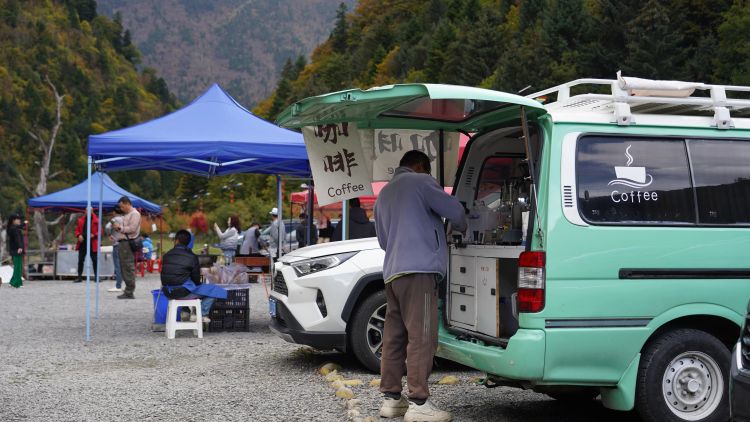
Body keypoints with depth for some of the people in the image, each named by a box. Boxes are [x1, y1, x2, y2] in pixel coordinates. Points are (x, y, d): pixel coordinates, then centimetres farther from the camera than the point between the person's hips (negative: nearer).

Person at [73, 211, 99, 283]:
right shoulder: (80, 220, 9)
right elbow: (77, 230, 13)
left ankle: (96, 277, 7)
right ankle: (79, 277, 11)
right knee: (80, 260, 4)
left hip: (92, 243, -3)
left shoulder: (96, 220, 1)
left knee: (94, 260, 1)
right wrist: (78, 235, -7)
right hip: (82, 242, 3)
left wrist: (94, 235, -18)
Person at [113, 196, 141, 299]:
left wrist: (120, 227, -10)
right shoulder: (125, 215, 23)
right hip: (122, 243, 10)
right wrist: (116, 227, 10)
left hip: (128, 243, -10)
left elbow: (132, 229, -17)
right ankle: (128, 290, 14)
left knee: (128, 268, -9)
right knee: (123, 268, 10)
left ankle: (129, 292, -9)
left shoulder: (135, 214, -7)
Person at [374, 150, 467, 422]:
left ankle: (391, 398, 12)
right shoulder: (420, 182, 1)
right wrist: (462, 228, 18)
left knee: (394, 336, 9)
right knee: (421, 336, -10)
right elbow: (453, 210, -2)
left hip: (392, 272, 8)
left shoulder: (384, 194, 25)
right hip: (418, 269, -8)